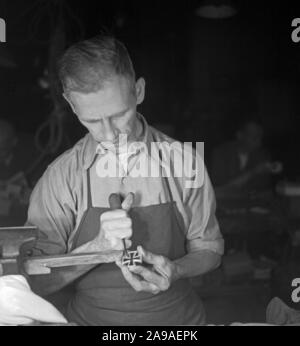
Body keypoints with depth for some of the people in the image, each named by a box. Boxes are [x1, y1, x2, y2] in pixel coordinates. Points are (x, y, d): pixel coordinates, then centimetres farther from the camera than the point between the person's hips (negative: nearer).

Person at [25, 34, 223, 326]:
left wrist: (175, 270, -18)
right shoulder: (60, 176, -11)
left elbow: (208, 249, 0)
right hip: (89, 317, 0)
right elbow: (35, 281, -12)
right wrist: (98, 246, -26)